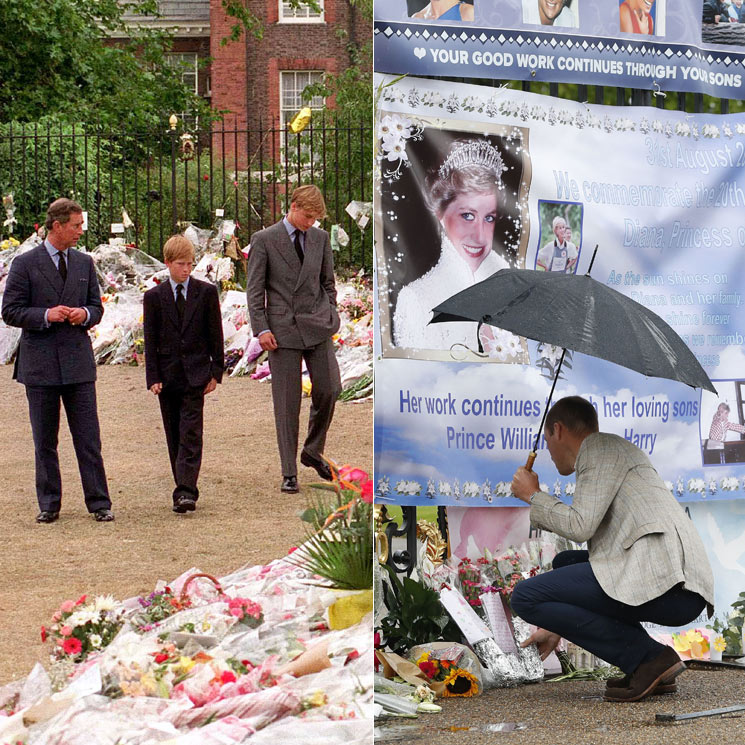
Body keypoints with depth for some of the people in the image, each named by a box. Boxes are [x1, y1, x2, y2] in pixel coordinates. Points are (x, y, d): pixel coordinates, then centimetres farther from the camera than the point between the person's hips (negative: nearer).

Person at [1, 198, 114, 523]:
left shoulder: (84, 263, 10)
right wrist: (46, 315, -18)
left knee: (88, 439, 0)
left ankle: (99, 503, 3)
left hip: (78, 361, 2)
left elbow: (97, 307, 16)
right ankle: (48, 505, 14)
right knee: (44, 441, 6)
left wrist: (85, 314, -7)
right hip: (40, 363, -2)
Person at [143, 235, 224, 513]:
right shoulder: (154, 297, 3)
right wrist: (153, 378, -4)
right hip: (167, 375, 2)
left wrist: (215, 372, 0)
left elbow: (215, 335, 5)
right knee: (174, 437, 6)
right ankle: (184, 489, 14)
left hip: (195, 375, -2)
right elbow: (150, 341, 3)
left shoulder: (206, 292, 2)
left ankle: (186, 491, -15)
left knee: (190, 435, -9)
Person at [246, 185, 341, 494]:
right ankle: (289, 473, 4)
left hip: (318, 327, 3)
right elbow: (254, 289, -2)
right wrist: (261, 329, -10)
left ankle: (313, 451, 18)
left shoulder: (320, 238, 10)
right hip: (283, 330, -3)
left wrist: (330, 318, 11)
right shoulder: (264, 240, -1)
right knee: (287, 402, -2)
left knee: (328, 389, -5)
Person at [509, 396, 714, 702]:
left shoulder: (601, 447, 4)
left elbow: (579, 526, -10)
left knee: (525, 596, -8)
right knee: (565, 562, 30)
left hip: (663, 581, -10)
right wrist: (556, 629, 42)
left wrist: (533, 496, 9)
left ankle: (650, 657, -10)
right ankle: (649, 667, 11)